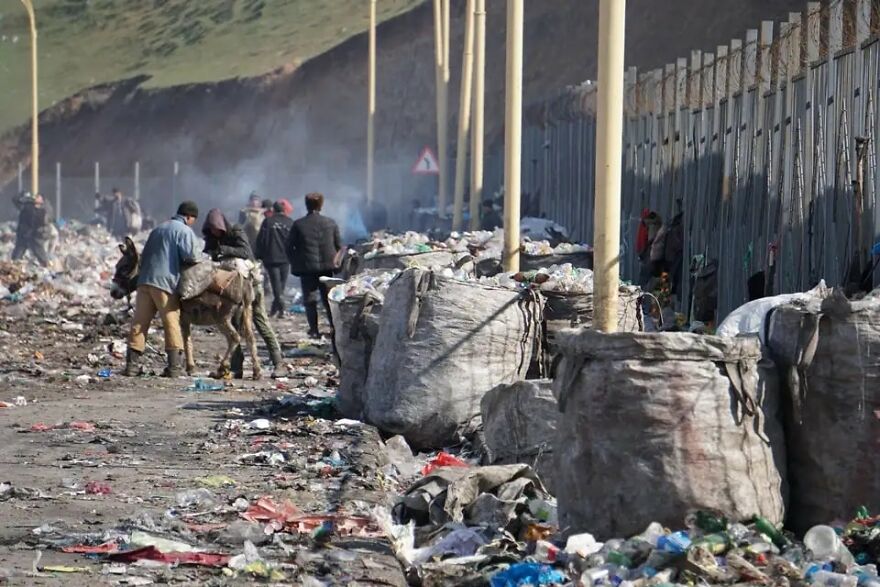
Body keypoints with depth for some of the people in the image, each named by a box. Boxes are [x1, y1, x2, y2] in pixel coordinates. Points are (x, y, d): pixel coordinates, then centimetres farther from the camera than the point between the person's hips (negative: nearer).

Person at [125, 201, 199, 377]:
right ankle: (175, 366, -2)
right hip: (166, 282, -6)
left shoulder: (157, 229, 24)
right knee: (172, 323, 1)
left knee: (139, 323, 4)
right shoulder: (185, 231, 0)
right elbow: (189, 256, -13)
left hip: (145, 280, 6)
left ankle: (132, 364, 1)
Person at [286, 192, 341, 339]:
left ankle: (314, 330, -2)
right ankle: (335, 326, 6)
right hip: (328, 266, 2)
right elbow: (339, 245, 6)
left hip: (307, 267, -2)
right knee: (329, 298, 10)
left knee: (310, 299, 2)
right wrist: (335, 261, 18)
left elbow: (289, 247, -3)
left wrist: (295, 263, 8)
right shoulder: (330, 223, 2)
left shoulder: (298, 225, -5)